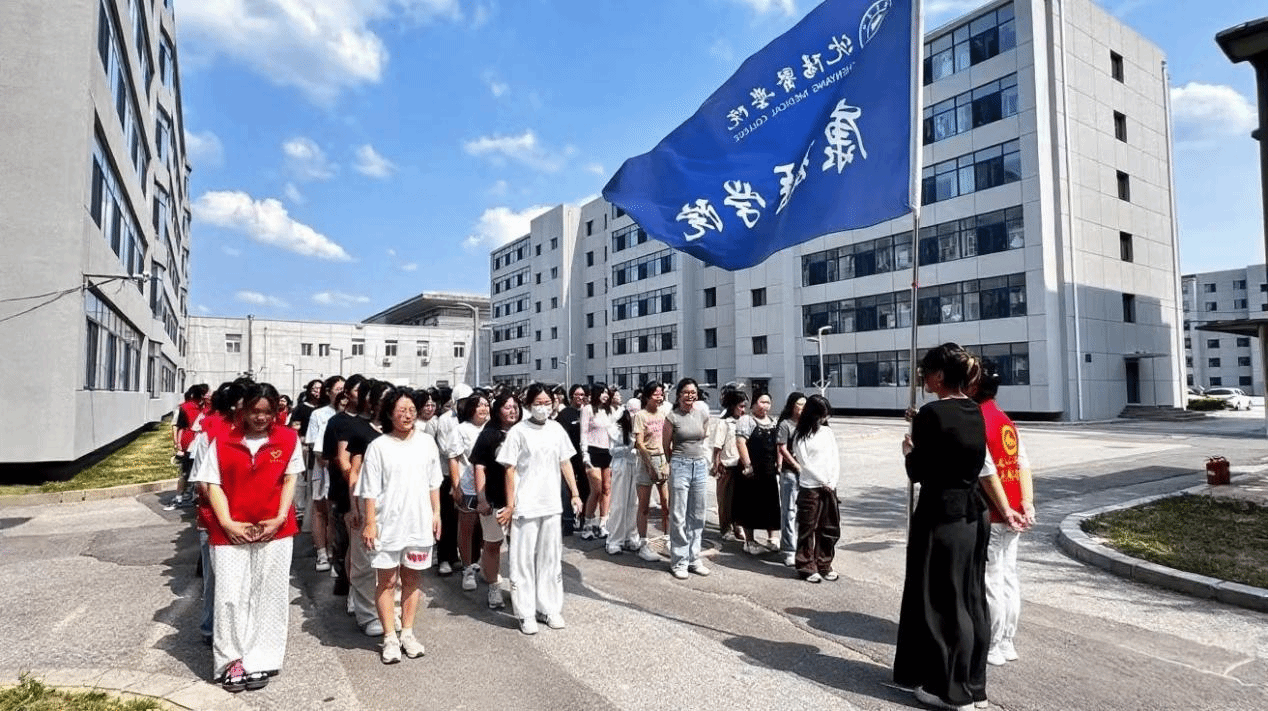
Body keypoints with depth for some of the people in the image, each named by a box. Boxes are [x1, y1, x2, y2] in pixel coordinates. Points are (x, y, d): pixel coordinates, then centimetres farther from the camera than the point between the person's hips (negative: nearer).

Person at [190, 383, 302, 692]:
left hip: (274, 530, 0)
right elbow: (213, 484, 0)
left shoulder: (288, 439, 0)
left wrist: (280, 518, -8)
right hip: (231, 531, 0)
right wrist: (226, 522, -10)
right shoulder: (223, 441, 1)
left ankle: (259, 662, 18)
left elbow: (290, 479, 2)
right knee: (230, 596, 3)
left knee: (267, 597, 7)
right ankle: (233, 661, 18)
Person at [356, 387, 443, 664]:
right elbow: (370, 490, -6)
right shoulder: (378, 446, -7)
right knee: (386, 581, 7)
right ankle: (390, 638, 20)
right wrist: (370, 523, -8)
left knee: (413, 579, 13)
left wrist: (436, 513, 8)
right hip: (388, 524, -3)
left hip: (419, 523, 3)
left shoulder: (426, 442, 3)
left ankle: (407, 633, 27)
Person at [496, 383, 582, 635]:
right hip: (526, 507, -4)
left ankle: (550, 608, 26)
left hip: (552, 505, 4)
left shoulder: (556, 429, 4)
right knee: (524, 560, 5)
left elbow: (565, 463, 10)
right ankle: (526, 613, 17)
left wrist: (575, 494, 6)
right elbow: (510, 470, -7)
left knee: (551, 558, 13)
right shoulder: (518, 432, -8)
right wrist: (510, 505, -8)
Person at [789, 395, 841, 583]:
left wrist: (833, 482, -4)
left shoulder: (827, 432, 10)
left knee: (829, 528, 10)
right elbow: (805, 463, -10)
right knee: (807, 529, 1)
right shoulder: (800, 435, -6)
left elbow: (836, 459, 8)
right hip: (809, 488, -5)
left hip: (829, 487, 5)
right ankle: (807, 567, 12)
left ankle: (824, 565, 23)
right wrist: (823, 482, -9)